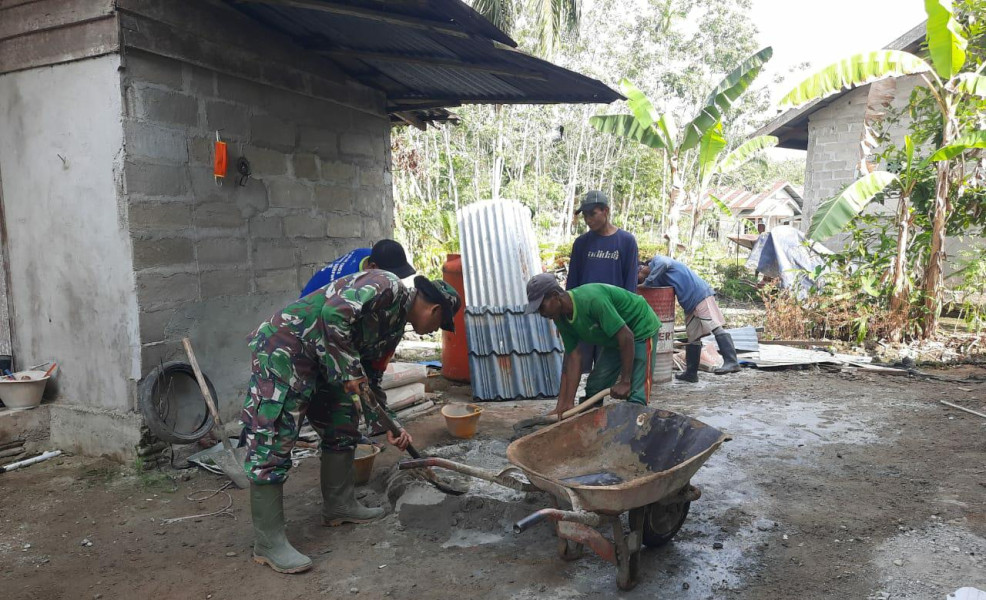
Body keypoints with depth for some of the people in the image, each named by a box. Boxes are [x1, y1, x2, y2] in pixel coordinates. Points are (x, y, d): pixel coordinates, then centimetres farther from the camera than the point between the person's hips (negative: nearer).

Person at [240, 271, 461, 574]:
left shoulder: (395, 327, 14)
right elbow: (334, 313, -29)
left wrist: (389, 426, 17)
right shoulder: (387, 286, -16)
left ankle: (339, 506, 28)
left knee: (342, 429, 15)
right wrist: (349, 370, -21)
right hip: (283, 347, -11)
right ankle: (269, 542, -4)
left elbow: (369, 378, 20)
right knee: (273, 441, -9)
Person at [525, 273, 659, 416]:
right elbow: (574, 357, -9)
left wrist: (625, 382, -27)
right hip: (613, 340, 8)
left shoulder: (591, 300, -35)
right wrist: (567, 403, -14)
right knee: (593, 387, 8)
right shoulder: (561, 318, -9)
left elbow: (626, 336, -33)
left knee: (635, 397, -17)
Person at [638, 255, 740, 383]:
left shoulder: (656, 260, -3)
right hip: (691, 305, 10)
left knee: (716, 328, -16)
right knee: (693, 338, 12)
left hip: (701, 294, -10)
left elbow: (663, 263, -26)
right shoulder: (658, 279, 22)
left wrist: (646, 283, -22)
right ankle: (691, 373, 17)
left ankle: (731, 362, -21)